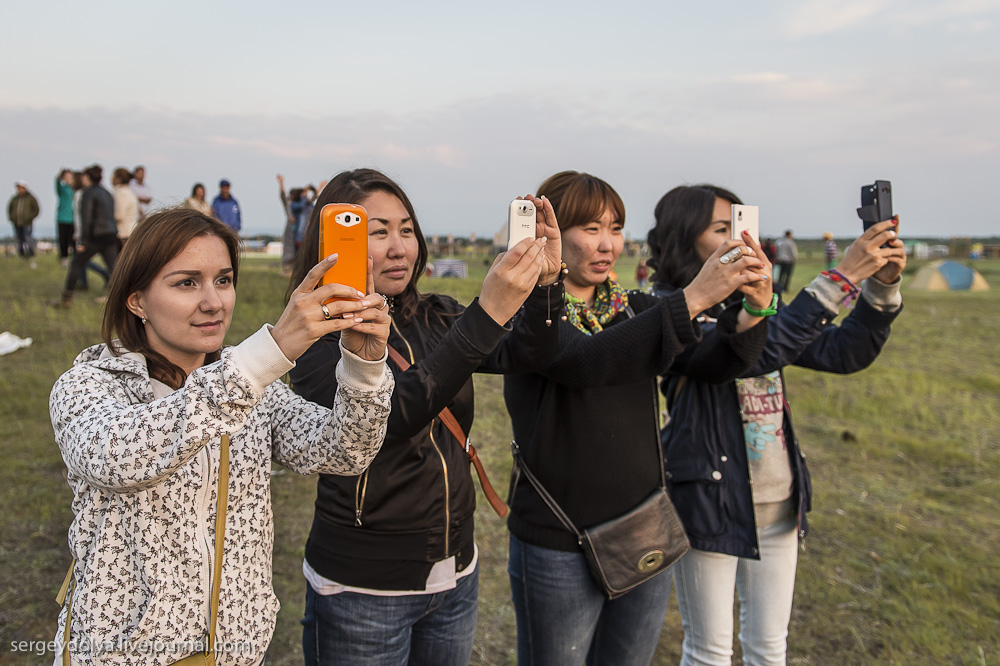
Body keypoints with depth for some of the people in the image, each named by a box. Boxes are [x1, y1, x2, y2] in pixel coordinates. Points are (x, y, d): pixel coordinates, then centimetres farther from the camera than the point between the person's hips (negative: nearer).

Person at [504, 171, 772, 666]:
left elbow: (716, 363, -6)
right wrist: (694, 297, -35)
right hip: (559, 549, -5)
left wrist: (752, 310, -25)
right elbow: (589, 360, -31)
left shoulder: (634, 308, 6)